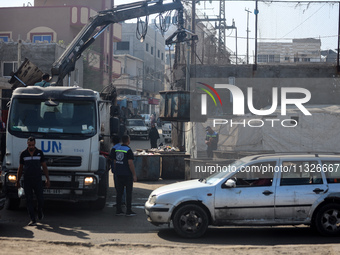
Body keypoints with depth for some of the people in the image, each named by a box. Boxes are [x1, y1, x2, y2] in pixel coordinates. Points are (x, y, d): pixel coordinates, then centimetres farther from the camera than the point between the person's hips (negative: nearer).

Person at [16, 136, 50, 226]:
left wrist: (47, 179, 0)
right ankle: (33, 220, 2)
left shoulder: (39, 152, 3)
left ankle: (40, 210, 29)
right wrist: (18, 181, 11)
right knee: (29, 200, -2)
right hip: (27, 181, 0)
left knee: (40, 198, -3)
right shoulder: (23, 154, 4)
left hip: (37, 180, 0)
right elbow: (20, 168, 11)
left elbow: (44, 166, 7)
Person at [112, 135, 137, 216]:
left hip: (119, 174, 6)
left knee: (119, 192, 8)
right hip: (127, 174, -6)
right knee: (129, 193, 0)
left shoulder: (116, 150, 8)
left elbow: (114, 162, 13)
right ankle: (128, 211, 0)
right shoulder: (128, 150, -13)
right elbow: (130, 163, -17)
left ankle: (118, 210, 9)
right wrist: (134, 175, -12)